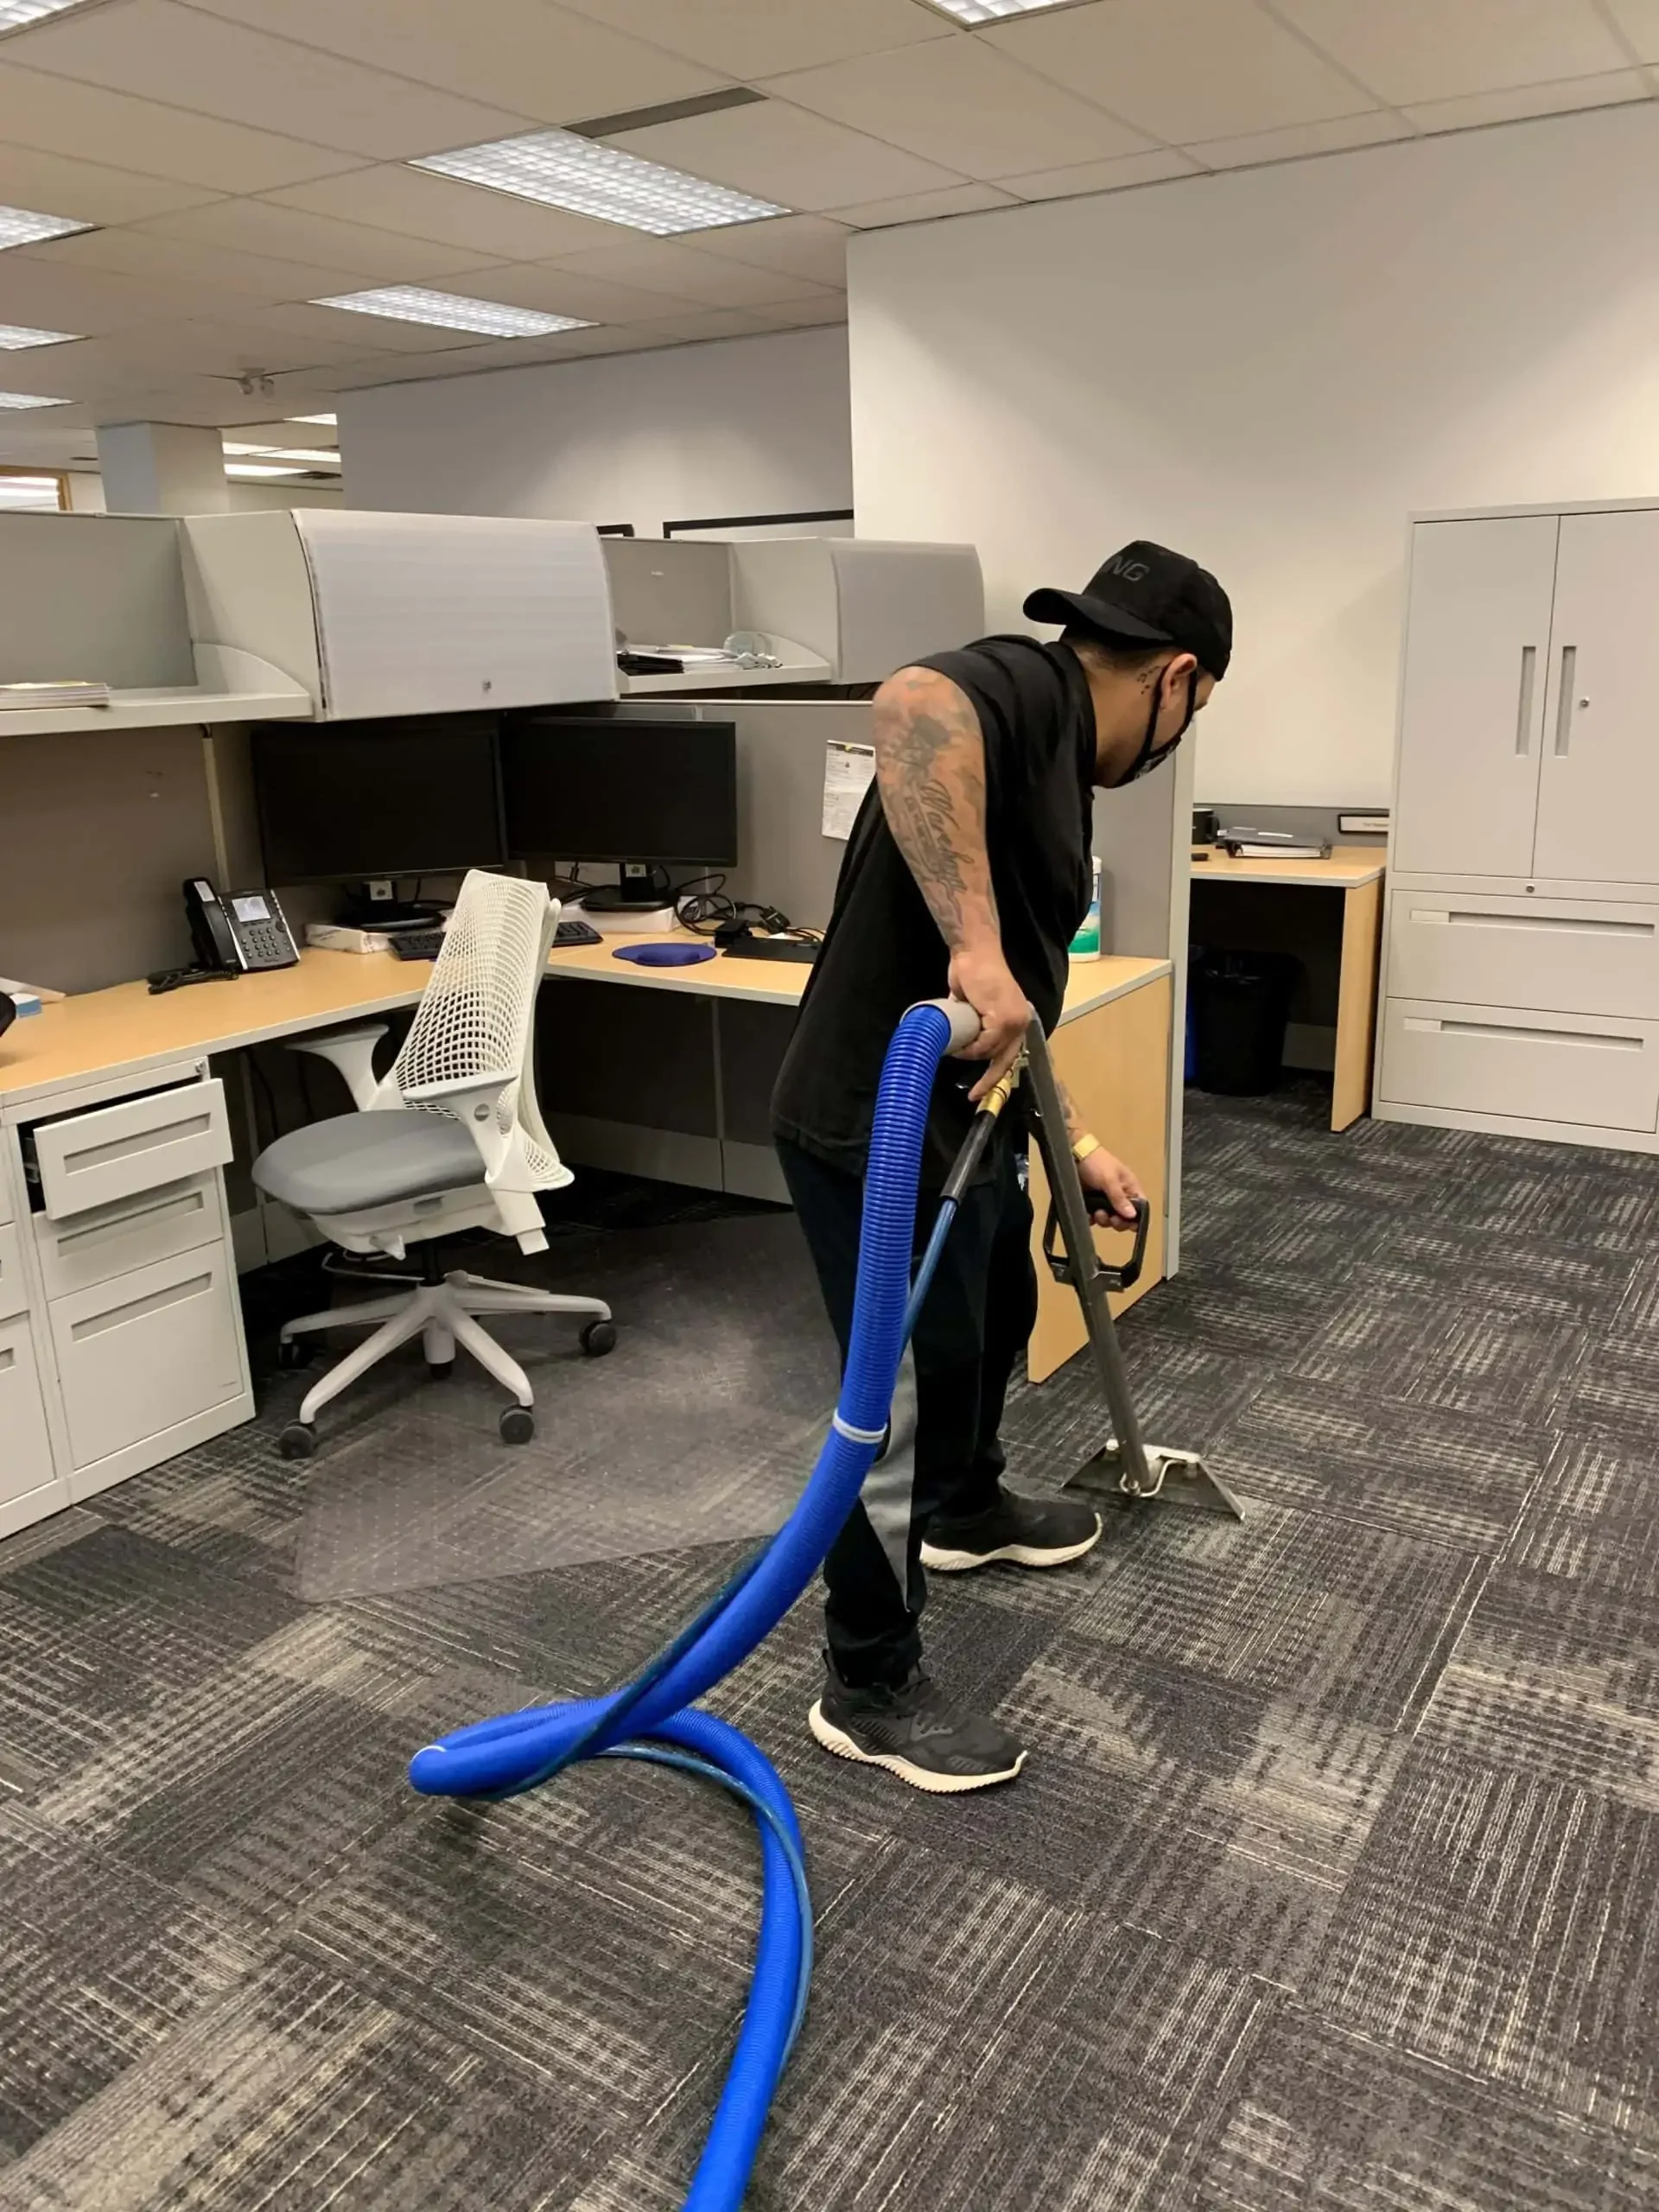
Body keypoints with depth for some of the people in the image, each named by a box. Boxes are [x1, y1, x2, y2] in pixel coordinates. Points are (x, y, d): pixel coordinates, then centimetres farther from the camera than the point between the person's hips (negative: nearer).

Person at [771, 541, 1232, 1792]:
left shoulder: (1056, 771, 16)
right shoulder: (1027, 690, -13)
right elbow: (911, 704, -39)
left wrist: (1076, 1144, 27)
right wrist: (974, 943, -42)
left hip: (961, 1125, 11)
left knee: (997, 1320, 30)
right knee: (908, 1400, 2)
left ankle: (967, 1512, 56)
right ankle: (869, 1691, 21)